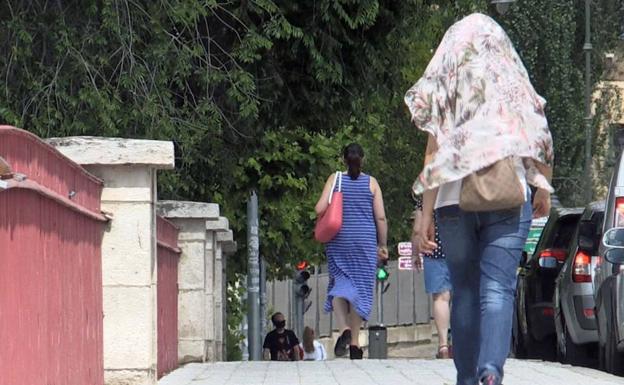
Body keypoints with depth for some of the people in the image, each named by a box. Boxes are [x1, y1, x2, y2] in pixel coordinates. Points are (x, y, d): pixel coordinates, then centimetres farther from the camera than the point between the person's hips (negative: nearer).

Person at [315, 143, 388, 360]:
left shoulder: (335, 180, 0)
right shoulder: (371, 183, 2)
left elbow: (319, 209, -9)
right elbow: (380, 217, 0)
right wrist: (383, 245, 8)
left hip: (339, 241, -1)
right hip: (365, 242, 1)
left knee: (340, 283, 6)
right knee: (361, 288, 6)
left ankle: (344, 328, -20)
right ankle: (355, 343, 6)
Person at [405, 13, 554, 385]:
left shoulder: (444, 91, 4)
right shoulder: (515, 88, 6)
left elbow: (435, 156, -2)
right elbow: (541, 145, 10)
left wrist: (426, 216, -1)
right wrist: (544, 190, 27)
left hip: (455, 201, 1)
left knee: (464, 291, 12)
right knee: (498, 289, -8)